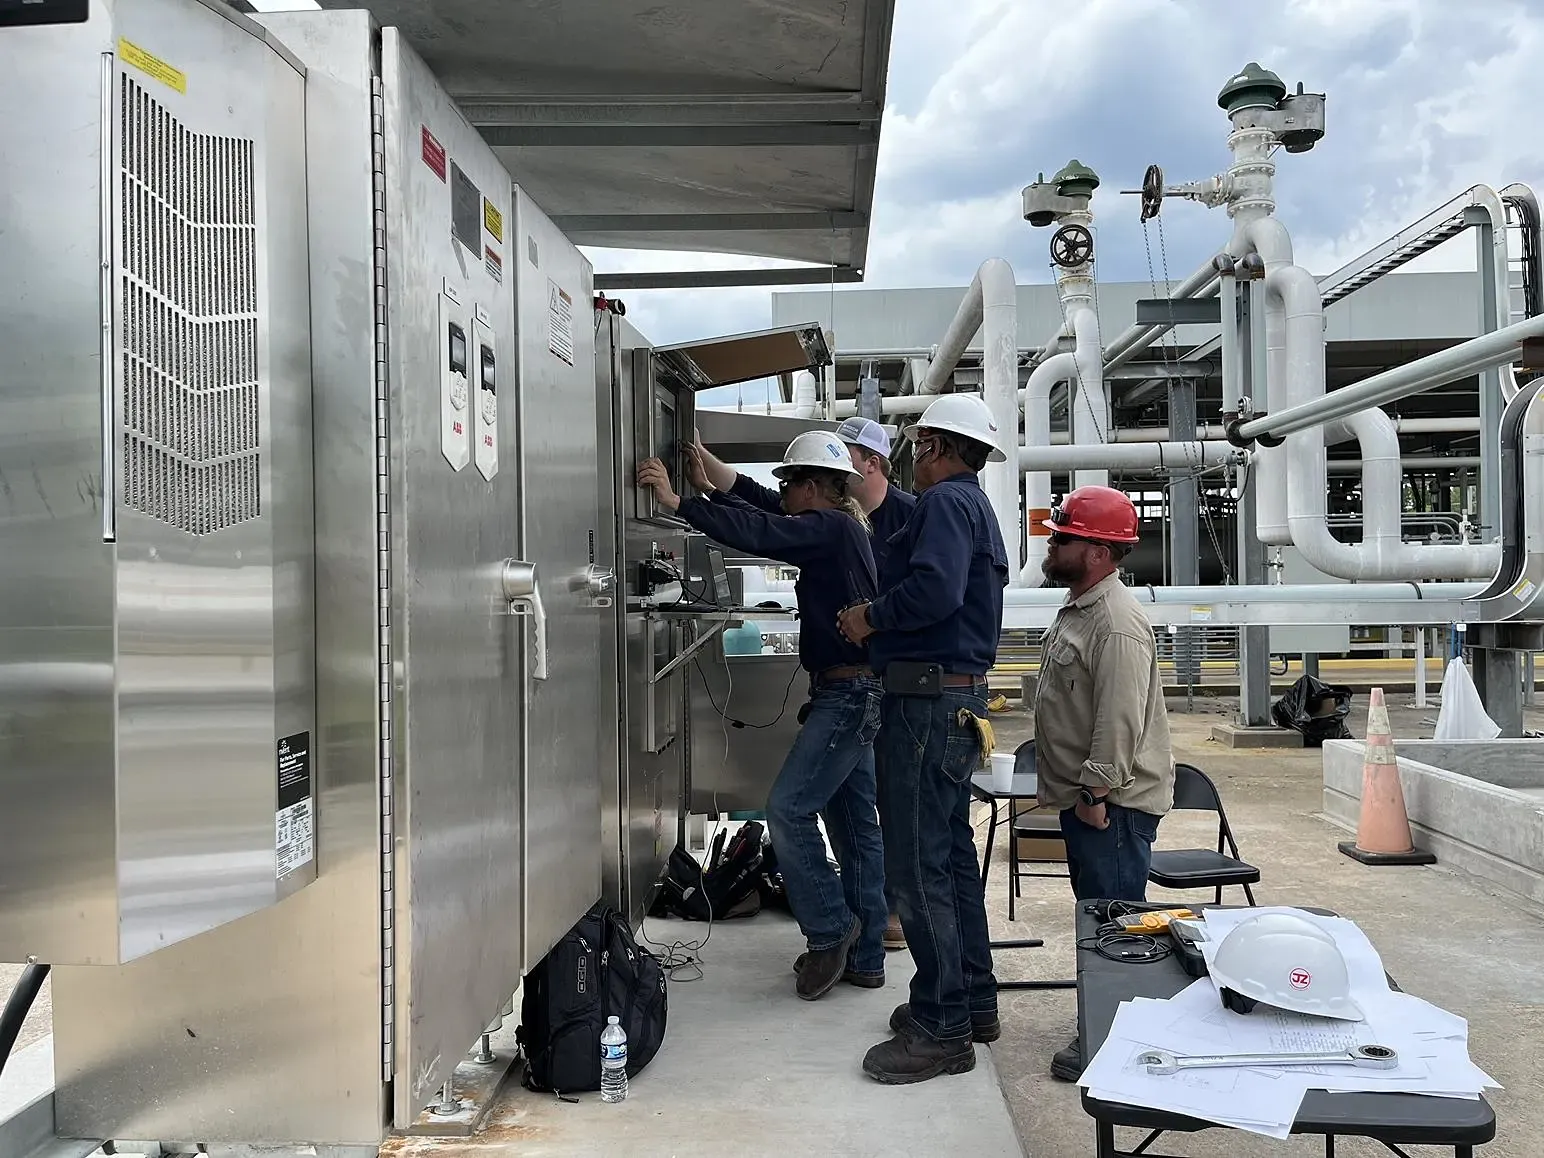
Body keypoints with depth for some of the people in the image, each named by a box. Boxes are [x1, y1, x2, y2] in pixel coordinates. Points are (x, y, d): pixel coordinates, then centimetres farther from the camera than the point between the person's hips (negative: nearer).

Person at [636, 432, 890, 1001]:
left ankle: (830, 931, 0)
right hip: (852, 694, 11)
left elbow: (760, 533, -24)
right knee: (855, 824, 12)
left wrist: (677, 501, -25)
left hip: (846, 694, -11)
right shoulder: (840, 530, 17)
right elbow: (769, 528, 24)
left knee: (787, 808, -11)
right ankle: (863, 958, 18)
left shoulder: (831, 528, -12)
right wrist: (708, 490, 24)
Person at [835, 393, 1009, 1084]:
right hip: (962, 696, 11)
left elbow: (935, 588, -28)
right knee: (951, 853, 17)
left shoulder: (946, 501, -12)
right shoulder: (973, 504, 21)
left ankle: (942, 1028, 0)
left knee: (916, 865, -7)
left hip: (929, 701, -11)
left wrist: (870, 619, -13)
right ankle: (973, 1001, 27)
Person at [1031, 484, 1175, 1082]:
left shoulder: (1117, 626, -21)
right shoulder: (1077, 610, 14)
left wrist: (1096, 793, -23)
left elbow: (1120, 722, -25)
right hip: (1084, 797, 11)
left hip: (1114, 803, -11)